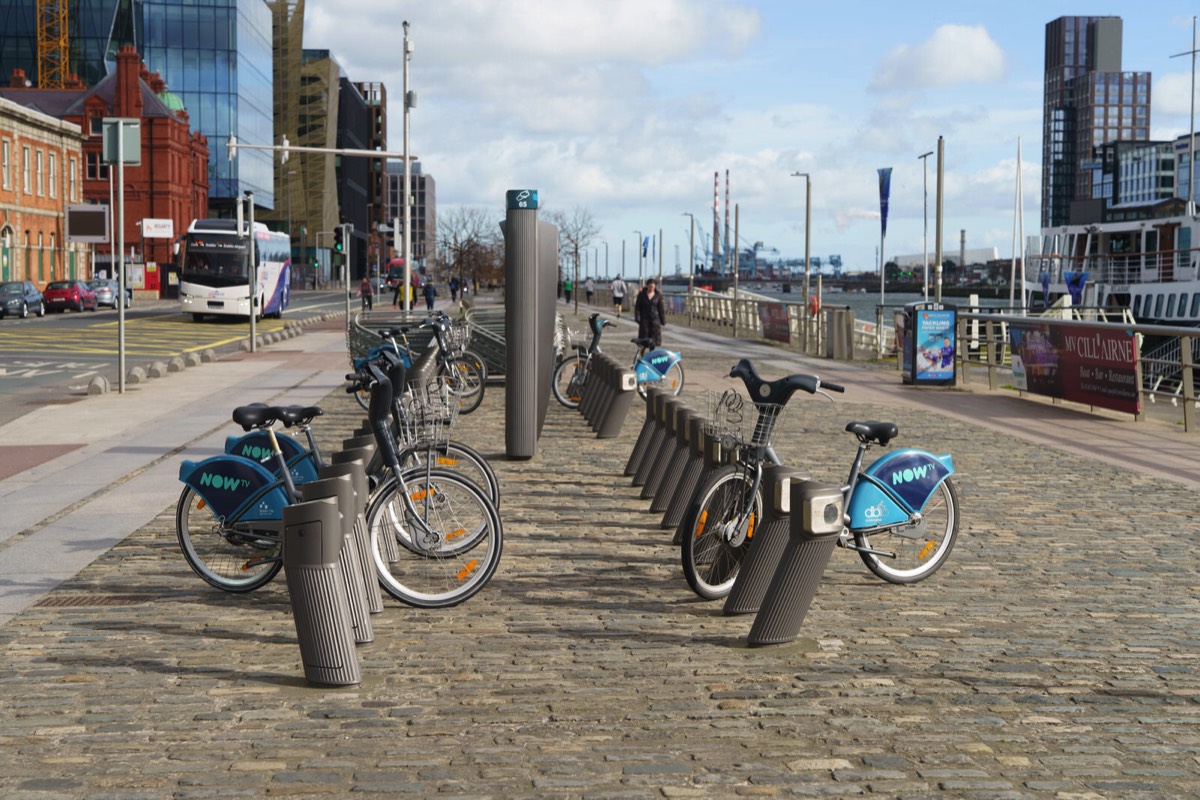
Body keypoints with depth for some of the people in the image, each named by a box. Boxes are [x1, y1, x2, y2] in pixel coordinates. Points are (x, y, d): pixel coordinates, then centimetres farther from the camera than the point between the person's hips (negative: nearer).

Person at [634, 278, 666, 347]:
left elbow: (661, 308, 4)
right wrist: (637, 318, -9)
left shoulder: (658, 295, 1)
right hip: (644, 319, 0)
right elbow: (637, 307, 2)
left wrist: (663, 320, 2)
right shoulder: (642, 294, 1)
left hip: (655, 319, 0)